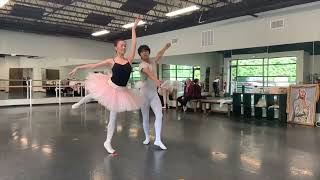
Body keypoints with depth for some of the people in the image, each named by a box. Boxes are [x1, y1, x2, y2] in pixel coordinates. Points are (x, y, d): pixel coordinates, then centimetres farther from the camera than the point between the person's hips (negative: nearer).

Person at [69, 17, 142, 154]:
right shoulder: (111, 61, -4)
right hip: (109, 86, -1)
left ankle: (107, 142, 25)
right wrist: (78, 68, -1)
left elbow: (134, 44, -1)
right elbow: (93, 65, 1)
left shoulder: (129, 60, -1)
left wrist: (134, 28, 2)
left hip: (121, 91, 2)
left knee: (113, 117, 11)